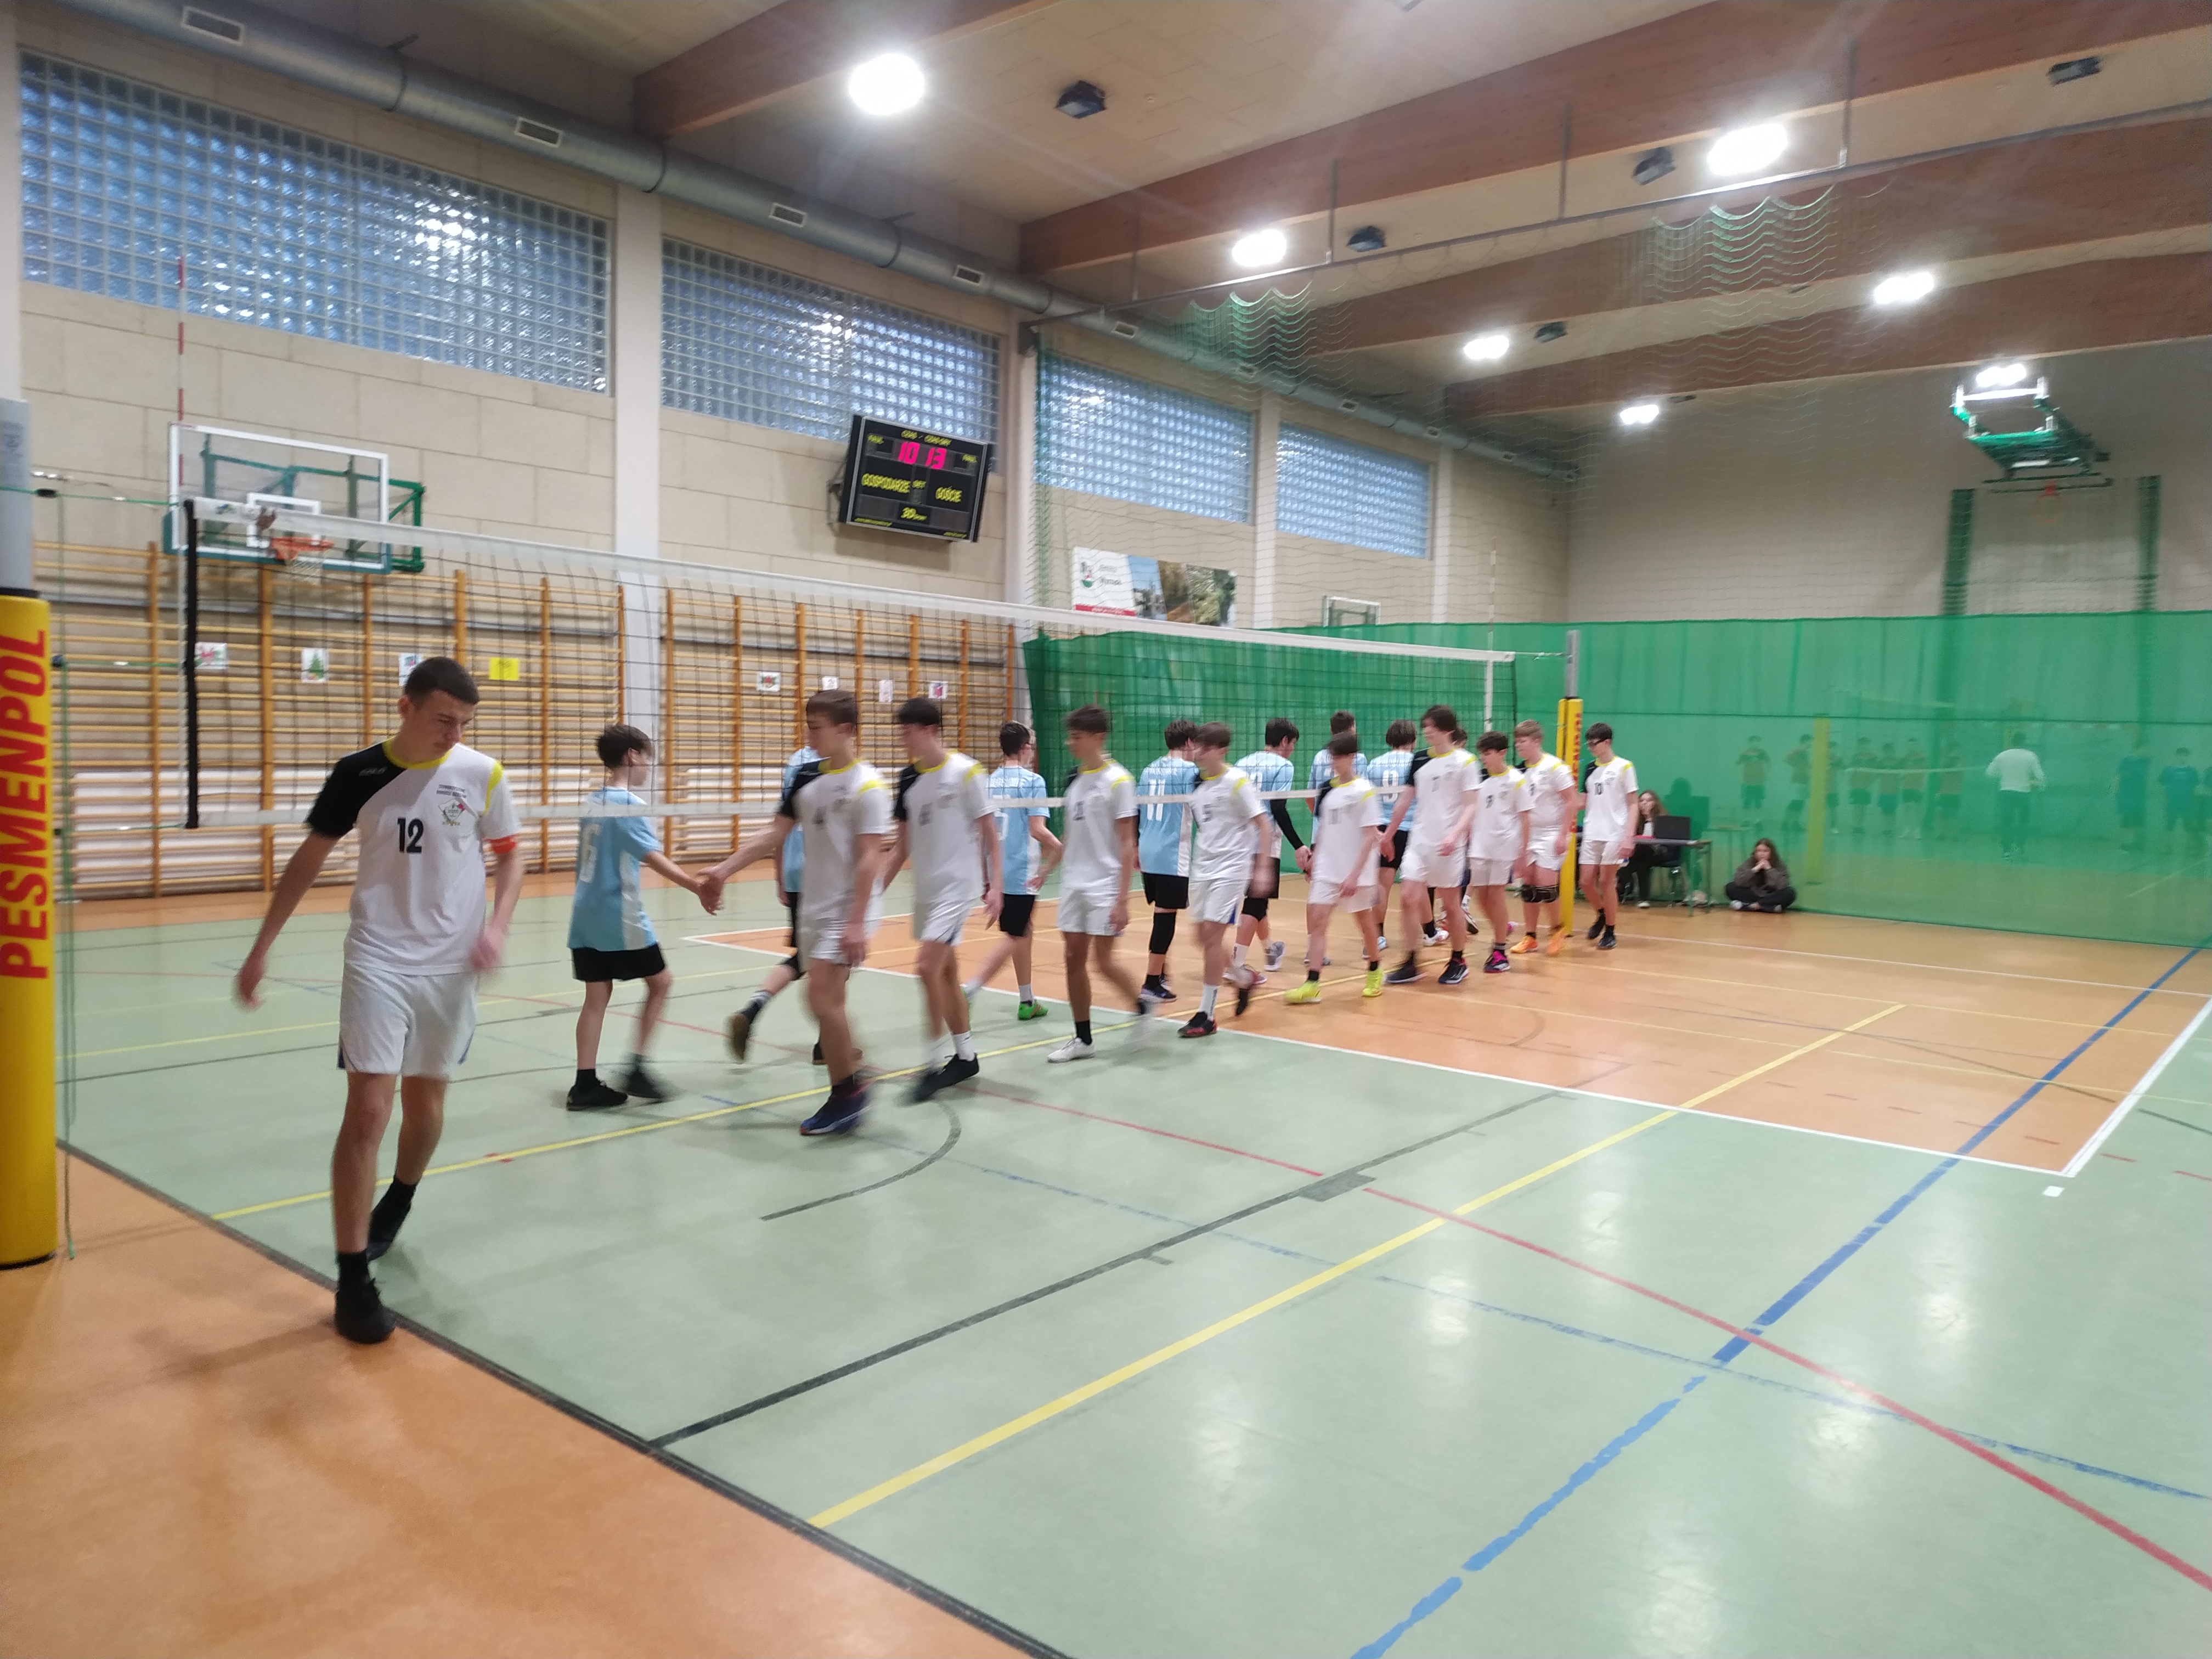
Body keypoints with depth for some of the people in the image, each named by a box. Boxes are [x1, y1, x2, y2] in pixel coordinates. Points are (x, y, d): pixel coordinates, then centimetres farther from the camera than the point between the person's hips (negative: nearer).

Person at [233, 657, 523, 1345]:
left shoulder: (482, 773, -4)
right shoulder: (358, 774, -4)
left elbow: (509, 854, 7)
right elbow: (307, 861, 6)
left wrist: (498, 924, -10)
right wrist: (261, 949, 6)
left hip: (452, 968, 2)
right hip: (378, 964, -1)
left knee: (425, 1104, 15)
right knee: (368, 1113, -9)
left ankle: (397, 1203, 45)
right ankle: (353, 1282, -1)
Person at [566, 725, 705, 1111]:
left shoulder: (591, 801, 11)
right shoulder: (630, 804, -13)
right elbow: (654, 858, -24)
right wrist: (698, 886, -30)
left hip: (586, 914, 7)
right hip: (620, 916, -7)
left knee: (597, 996, 8)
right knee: (660, 982, 7)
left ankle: (586, 1085, 6)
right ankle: (636, 1070, 4)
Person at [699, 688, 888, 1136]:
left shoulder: (868, 785, -13)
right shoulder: (806, 777, 7)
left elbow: (869, 858, -17)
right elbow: (774, 834, 10)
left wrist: (857, 922, -22)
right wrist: (724, 870, 2)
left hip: (847, 910, -7)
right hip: (813, 907, 7)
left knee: (821, 995, -15)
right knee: (827, 1000, 9)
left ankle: (847, 1091, 1)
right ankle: (850, 1085, 20)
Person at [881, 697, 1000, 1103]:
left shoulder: (965, 772, -11)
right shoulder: (908, 779, 6)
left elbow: (990, 833, -7)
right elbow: (902, 845, 12)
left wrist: (994, 887, -12)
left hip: (957, 886, -7)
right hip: (925, 889, 7)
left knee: (927, 967, -14)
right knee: (946, 973, 12)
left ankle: (937, 1063, -3)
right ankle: (965, 1057, 24)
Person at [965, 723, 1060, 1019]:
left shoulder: (989, 782, 8)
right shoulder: (1032, 781, -11)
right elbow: (1037, 828, -17)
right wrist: (1060, 848, -2)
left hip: (998, 871, 7)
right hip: (1023, 872, -7)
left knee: (1023, 932, 18)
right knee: (1012, 937, -2)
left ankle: (1027, 1001, 25)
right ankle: (969, 989, -14)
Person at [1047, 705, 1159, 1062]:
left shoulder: (1118, 780, -11)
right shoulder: (1073, 778, 9)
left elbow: (1127, 843, -12)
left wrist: (1122, 899, -17)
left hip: (1105, 885, -7)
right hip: (1073, 883, 7)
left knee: (1102, 962, -6)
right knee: (1073, 959, 4)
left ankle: (1143, 1002, 21)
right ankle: (1083, 1039, 14)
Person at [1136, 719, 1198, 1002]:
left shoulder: (1149, 770, 12)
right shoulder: (1189, 770, -8)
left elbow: (1136, 813, 15)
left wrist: (1137, 848, 23)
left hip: (1148, 853, 7)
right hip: (1173, 856, -7)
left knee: (1162, 913, 18)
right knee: (1165, 916, -4)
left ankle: (1161, 971, 26)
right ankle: (1152, 982, -4)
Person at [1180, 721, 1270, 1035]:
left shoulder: (1237, 781, -11)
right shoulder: (1195, 782, 6)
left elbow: (1263, 824, -10)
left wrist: (1263, 868, -15)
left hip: (1231, 866, -6)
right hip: (1202, 867, 7)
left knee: (1212, 935, -11)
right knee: (1204, 938, 9)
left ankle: (1206, 1015, -4)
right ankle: (1243, 977, 36)